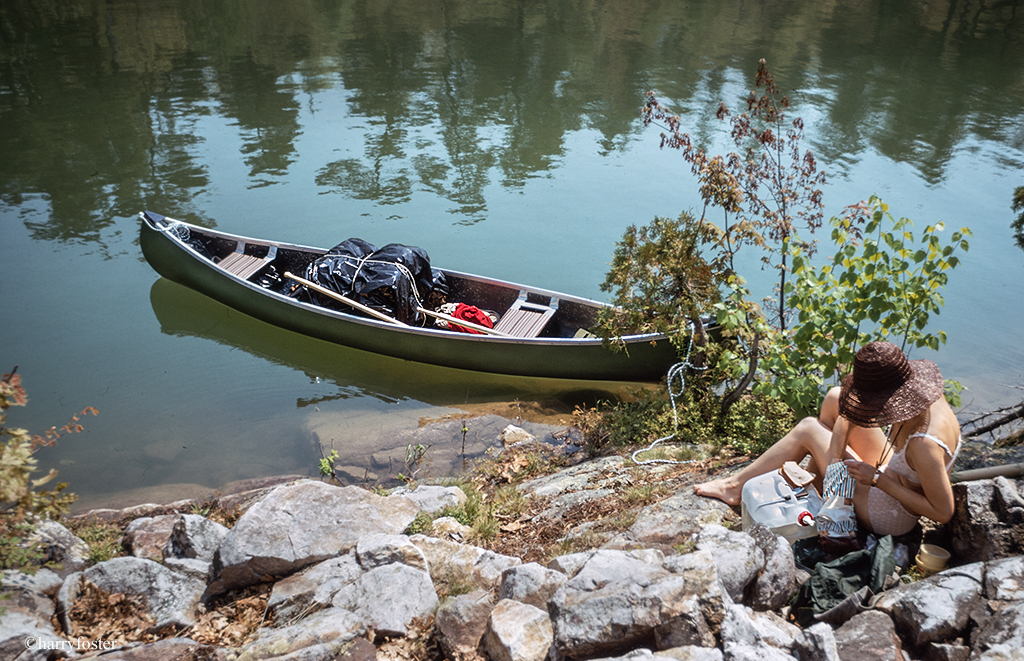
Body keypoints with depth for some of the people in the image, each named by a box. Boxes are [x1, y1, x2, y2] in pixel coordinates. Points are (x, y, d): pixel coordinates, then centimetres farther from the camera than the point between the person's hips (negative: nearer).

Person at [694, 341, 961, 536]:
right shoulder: (922, 394, -17)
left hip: (888, 516, -8)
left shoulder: (924, 446, -39)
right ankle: (813, 488, 21)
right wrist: (836, 450, -15)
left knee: (808, 429, -7)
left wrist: (879, 480, -27)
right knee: (835, 398, 2)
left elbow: (944, 513, -29)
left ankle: (737, 485, 11)